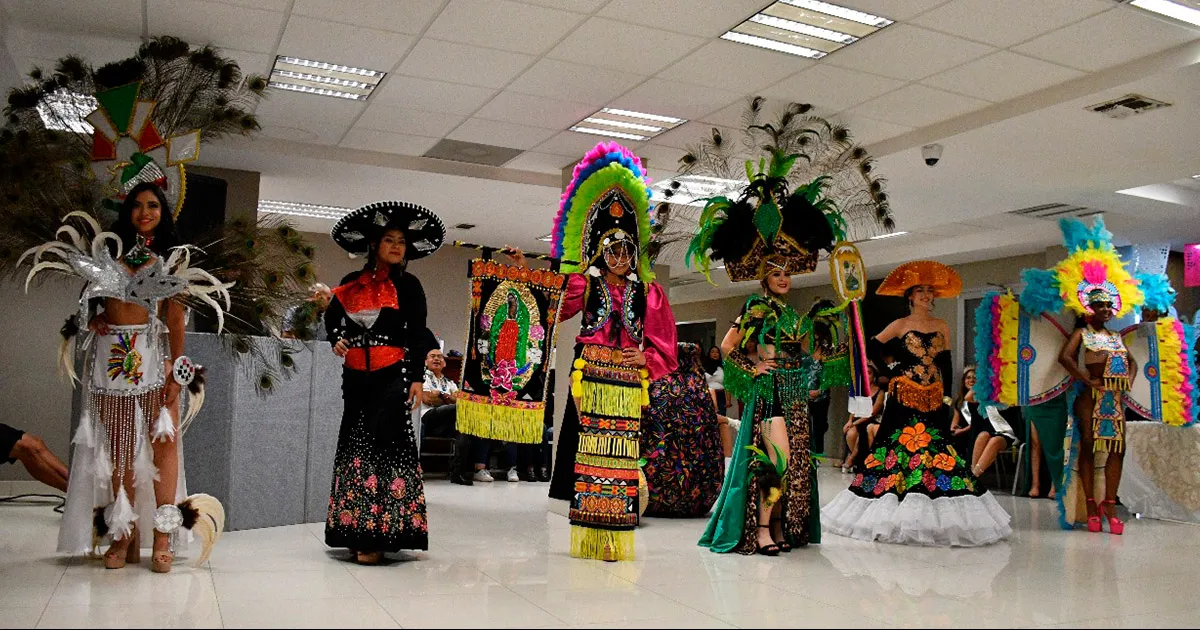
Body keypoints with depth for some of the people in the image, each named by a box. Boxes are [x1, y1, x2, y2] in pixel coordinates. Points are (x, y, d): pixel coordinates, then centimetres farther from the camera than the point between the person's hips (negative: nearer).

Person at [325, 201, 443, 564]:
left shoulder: (409, 285, 2)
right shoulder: (352, 283, 10)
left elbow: (418, 335, -2)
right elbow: (333, 316, 23)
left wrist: (417, 378, -10)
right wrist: (336, 339, 1)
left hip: (392, 375, -4)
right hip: (355, 375, 4)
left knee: (383, 444, -10)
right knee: (354, 445, 6)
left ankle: (379, 536, -8)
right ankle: (356, 532, 15)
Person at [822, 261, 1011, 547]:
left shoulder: (942, 327, 12)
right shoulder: (900, 325, 2)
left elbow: (946, 366, 12)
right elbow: (872, 347, -3)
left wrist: (947, 397, 6)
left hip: (933, 403, 3)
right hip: (903, 400, -3)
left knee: (938, 450, 0)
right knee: (898, 448, -4)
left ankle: (935, 518, 6)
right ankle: (893, 514, 2)